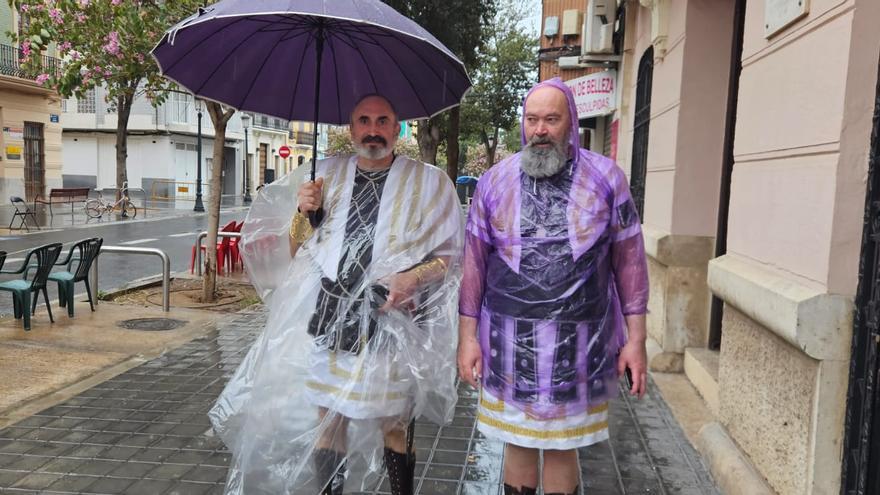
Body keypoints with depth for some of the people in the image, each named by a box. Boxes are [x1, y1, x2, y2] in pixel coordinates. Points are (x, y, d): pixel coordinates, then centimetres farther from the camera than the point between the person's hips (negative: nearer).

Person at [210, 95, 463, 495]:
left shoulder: (429, 183, -1)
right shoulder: (325, 176, 9)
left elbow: (449, 256, 1)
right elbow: (296, 251, 14)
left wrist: (412, 277, -17)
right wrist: (304, 212, -6)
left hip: (390, 326, -3)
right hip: (326, 320, 3)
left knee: (393, 426, 6)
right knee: (327, 419, 12)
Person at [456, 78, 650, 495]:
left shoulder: (606, 178, -2)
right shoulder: (494, 181, 1)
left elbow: (629, 261, 0)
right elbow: (474, 262, 3)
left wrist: (636, 339, -2)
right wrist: (468, 336, 1)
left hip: (579, 344, -1)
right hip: (509, 343, 1)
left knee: (563, 445, 11)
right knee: (517, 441, 14)